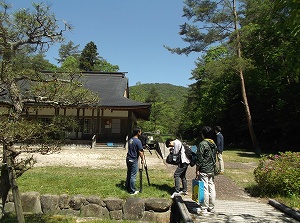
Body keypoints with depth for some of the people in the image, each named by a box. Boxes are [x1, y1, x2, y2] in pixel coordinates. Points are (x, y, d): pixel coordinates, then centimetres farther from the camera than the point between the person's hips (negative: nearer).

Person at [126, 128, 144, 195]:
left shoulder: (130, 140, 9)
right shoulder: (138, 141, -17)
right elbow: (140, 152, -16)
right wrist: (142, 159, -3)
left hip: (128, 159, 8)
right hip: (134, 160, -8)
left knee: (128, 174, 16)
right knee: (133, 176, -2)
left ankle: (128, 188, 26)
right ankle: (132, 191, 5)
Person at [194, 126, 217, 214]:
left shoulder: (202, 144, -14)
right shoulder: (214, 144, 10)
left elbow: (199, 159, -15)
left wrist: (197, 170, -10)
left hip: (204, 171, -8)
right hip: (212, 170, 8)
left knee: (204, 188, -2)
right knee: (211, 188, 11)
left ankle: (204, 208, 5)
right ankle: (211, 207, 20)